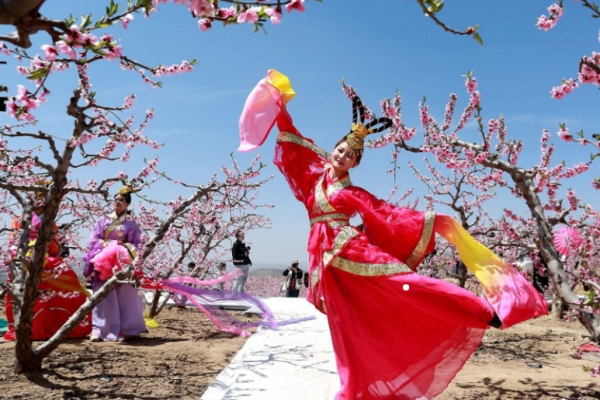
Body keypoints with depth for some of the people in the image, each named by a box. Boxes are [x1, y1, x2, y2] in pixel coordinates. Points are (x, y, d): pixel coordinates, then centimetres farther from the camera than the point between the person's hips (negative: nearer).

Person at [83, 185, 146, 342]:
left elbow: (136, 245, 3)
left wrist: (124, 248, -14)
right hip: (103, 261, 1)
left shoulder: (131, 223, 7)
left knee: (123, 295, -2)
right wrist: (104, 247, -10)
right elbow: (93, 241, 7)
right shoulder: (103, 220, 11)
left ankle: (124, 330, 5)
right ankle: (99, 329, -5)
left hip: (122, 263, -1)